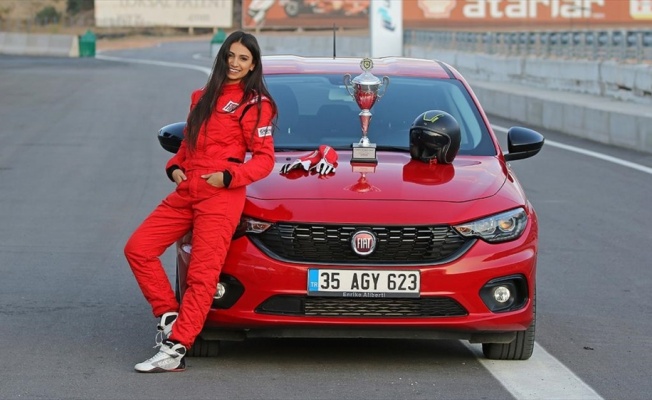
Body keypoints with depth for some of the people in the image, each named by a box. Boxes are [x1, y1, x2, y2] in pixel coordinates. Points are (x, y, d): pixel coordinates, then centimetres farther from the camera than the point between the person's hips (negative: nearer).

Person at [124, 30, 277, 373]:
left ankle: (175, 350, -11)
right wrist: (175, 166, 8)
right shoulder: (202, 98, 21)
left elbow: (264, 159, -3)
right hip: (186, 191, 8)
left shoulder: (254, 104, 0)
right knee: (138, 248, -1)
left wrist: (229, 175, -16)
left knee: (202, 274, -10)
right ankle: (169, 316, 9)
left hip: (221, 196, -8)